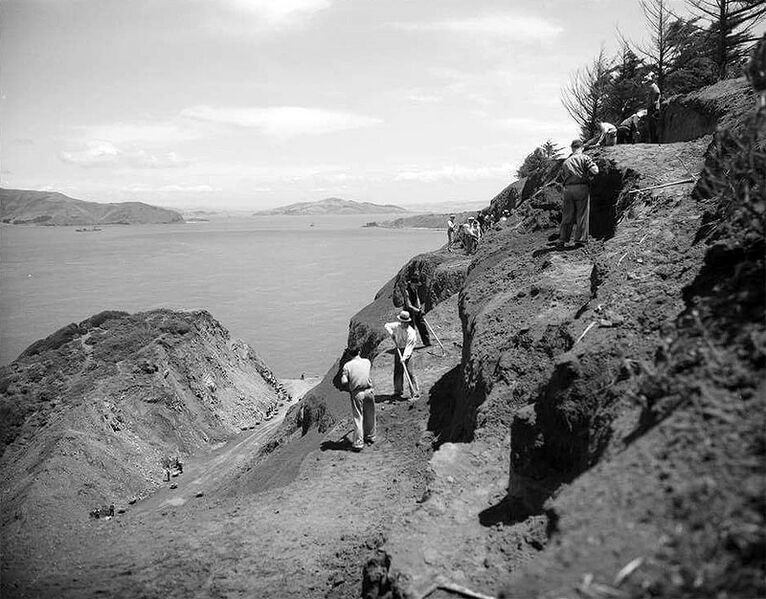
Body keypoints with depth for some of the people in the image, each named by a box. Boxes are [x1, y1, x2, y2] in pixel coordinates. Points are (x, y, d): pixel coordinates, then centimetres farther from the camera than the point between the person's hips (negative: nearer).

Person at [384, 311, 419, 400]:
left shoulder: (411, 332, -20)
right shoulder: (397, 326, -1)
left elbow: (409, 346, -25)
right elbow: (387, 325, 13)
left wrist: (404, 357, -35)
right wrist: (391, 333, -4)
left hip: (406, 351, -7)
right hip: (398, 350, 7)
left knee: (409, 372, -12)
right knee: (397, 371, 15)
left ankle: (415, 393, -9)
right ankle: (398, 390, 29)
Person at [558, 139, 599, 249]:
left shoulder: (565, 162, 16)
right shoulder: (585, 158, 2)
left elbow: (563, 176, 11)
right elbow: (595, 171, -7)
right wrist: (588, 175, 11)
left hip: (568, 189, 4)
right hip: (582, 187, -3)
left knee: (567, 216, 7)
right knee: (582, 215, 3)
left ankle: (562, 240, 5)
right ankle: (580, 240, 3)